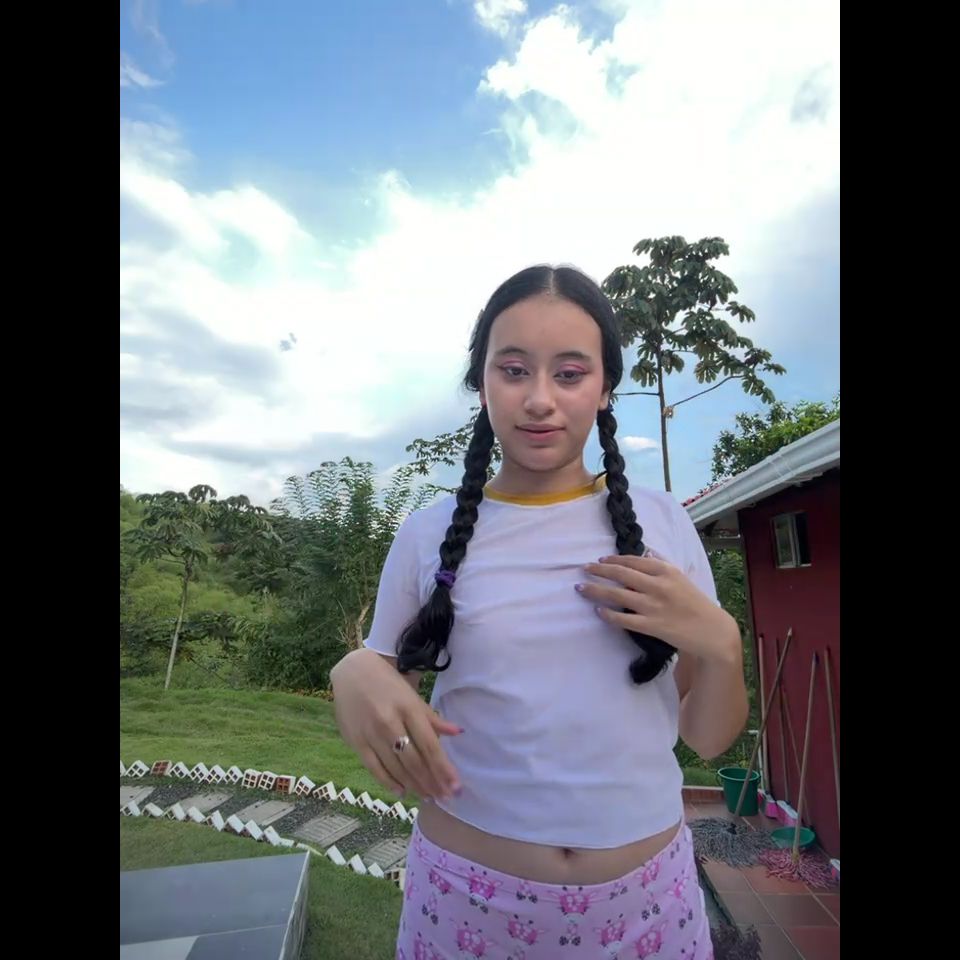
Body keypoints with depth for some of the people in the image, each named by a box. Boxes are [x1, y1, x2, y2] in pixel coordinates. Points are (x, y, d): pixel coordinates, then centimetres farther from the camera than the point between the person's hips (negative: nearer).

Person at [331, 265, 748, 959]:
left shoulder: (661, 522, -6)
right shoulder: (430, 532, -9)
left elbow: (708, 739, 0)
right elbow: (385, 690, 1)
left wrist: (719, 644, -19)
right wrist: (353, 676, -20)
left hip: (648, 897, 1)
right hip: (466, 895, 0)